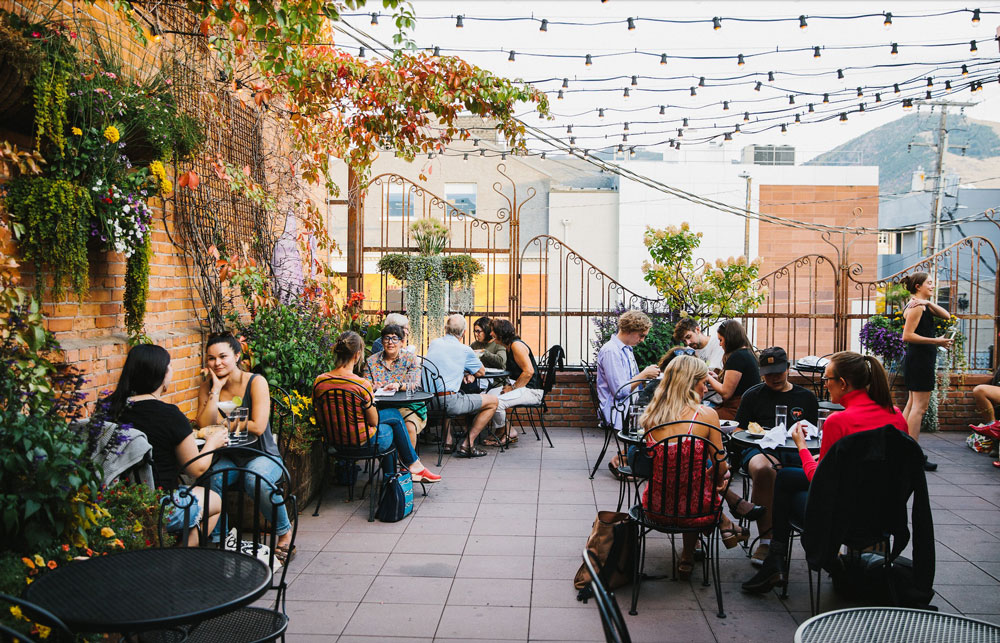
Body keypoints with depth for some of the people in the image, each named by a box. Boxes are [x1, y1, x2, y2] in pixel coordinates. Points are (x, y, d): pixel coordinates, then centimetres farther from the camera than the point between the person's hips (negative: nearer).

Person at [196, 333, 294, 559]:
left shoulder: (256, 382, -8)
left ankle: (285, 532, -9)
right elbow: (205, 426, -11)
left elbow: (258, 427, -17)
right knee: (212, 478, -30)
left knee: (255, 479, -35)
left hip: (261, 455, -3)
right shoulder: (207, 386, 4)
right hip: (227, 458, 3)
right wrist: (216, 389, -12)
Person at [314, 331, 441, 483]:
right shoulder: (362, 385, -25)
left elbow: (320, 418, 1)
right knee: (395, 415, 21)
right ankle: (414, 465, 36)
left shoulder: (318, 382, -9)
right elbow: (374, 421, -15)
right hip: (363, 441, -6)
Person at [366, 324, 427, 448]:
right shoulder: (372, 361, 13)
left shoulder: (410, 358, 7)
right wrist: (373, 387, -15)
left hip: (407, 406, -2)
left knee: (409, 428, -32)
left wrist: (399, 385, -26)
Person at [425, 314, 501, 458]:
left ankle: (448, 441, 31)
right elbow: (481, 371, 13)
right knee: (493, 401, 5)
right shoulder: (464, 350, -2)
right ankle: (467, 445, 4)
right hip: (449, 402, -7)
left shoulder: (434, 344, 13)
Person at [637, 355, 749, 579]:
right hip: (692, 509, -3)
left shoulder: (652, 415, -1)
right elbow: (721, 468, -5)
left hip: (655, 508, 3)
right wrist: (721, 475, 20)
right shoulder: (707, 415, -12)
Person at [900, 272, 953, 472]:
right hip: (920, 359, -11)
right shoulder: (916, 306, -14)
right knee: (920, 406, -10)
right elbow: (907, 335, -21)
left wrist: (929, 303, -7)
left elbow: (946, 315, 7)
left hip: (918, 359, 11)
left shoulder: (922, 305, 16)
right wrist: (935, 341, -23)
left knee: (913, 403, 14)